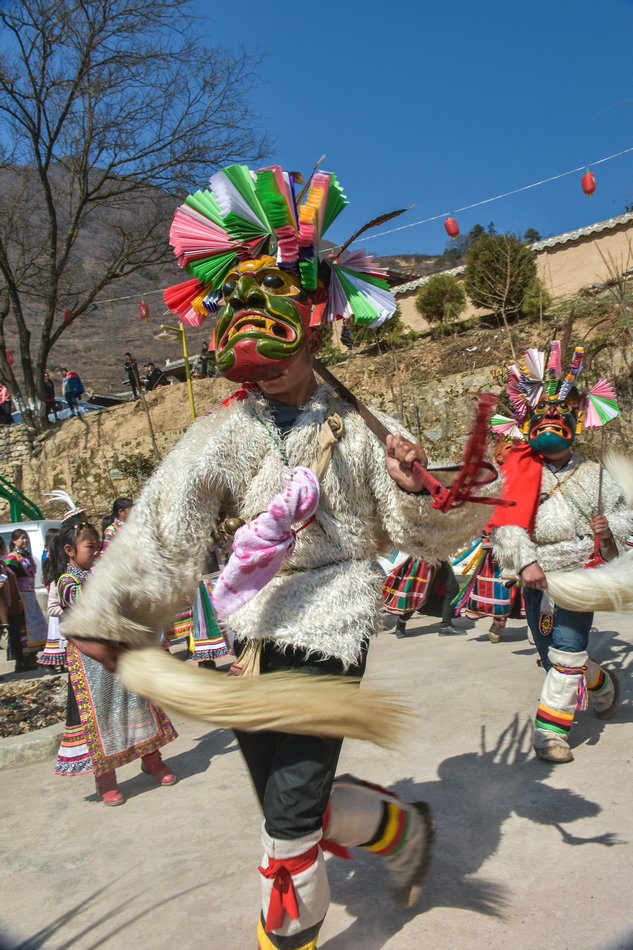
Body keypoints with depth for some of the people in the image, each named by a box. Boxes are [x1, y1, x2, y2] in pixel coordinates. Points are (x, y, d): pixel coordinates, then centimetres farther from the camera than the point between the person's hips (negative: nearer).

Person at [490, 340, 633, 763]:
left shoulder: (593, 474, 5)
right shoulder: (520, 472, -2)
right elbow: (506, 524, -11)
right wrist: (524, 561, -24)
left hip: (580, 575, -1)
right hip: (536, 579, 1)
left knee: (566, 652, -13)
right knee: (555, 657, 14)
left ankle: (551, 730, -1)